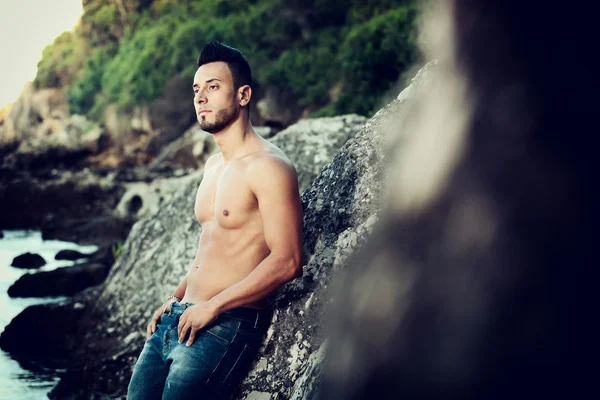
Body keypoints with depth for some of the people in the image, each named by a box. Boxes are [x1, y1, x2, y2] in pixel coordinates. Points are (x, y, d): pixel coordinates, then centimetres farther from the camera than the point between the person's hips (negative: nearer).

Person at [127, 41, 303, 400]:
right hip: (179, 319, 9)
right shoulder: (214, 166, 15)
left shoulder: (267, 166, -13)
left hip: (227, 326, -8)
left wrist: (212, 307, -18)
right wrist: (176, 298, 13)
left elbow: (287, 262, -20)